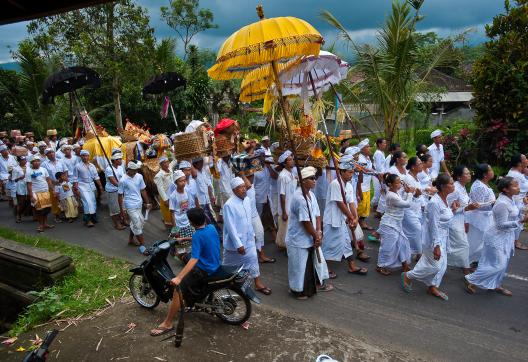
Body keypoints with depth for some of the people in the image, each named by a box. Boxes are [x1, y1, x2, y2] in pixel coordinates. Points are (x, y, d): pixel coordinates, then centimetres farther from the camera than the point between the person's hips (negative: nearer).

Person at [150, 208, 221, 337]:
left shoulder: (197, 236, -25)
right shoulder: (211, 227, -1)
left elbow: (194, 259, -33)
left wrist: (178, 278, -38)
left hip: (204, 270, -9)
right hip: (215, 265, 9)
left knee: (178, 290, -10)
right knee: (188, 272, 34)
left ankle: (168, 324, -2)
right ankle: (188, 301, 45)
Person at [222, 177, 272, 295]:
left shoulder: (247, 200, -3)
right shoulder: (229, 205, -25)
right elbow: (230, 227, -25)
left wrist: (252, 233, 16)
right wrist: (238, 244, -24)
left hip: (248, 238, 6)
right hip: (235, 241, -6)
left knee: (253, 259, 6)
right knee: (229, 263, 14)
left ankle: (258, 283, 17)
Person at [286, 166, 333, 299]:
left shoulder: (311, 194, 2)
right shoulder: (299, 198, -28)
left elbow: (317, 215, 6)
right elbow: (306, 222, -24)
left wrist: (319, 232, -7)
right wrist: (316, 236, -13)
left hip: (310, 238, 9)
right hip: (299, 239, -9)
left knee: (317, 259, 22)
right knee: (300, 265, 7)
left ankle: (319, 283, 42)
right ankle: (299, 290, 26)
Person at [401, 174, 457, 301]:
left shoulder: (444, 199, 2)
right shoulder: (435, 203, -26)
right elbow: (434, 226, -25)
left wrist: (452, 209, 0)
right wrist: (436, 246, -23)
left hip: (443, 237, 9)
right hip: (434, 238, -9)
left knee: (442, 265, 16)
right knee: (435, 266, 2)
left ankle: (432, 287, 33)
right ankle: (408, 276, 19)